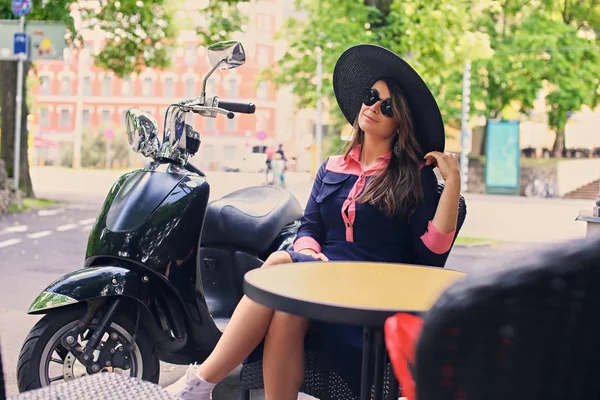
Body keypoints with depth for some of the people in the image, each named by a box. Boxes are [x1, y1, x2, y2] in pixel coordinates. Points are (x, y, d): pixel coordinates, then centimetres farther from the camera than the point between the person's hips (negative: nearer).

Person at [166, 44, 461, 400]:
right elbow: (309, 227, 16)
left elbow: (432, 253, -4)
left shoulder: (416, 177, 6)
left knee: (280, 265, -30)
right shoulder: (332, 169, 20)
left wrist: (453, 181, -8)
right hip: (322, 275, 4)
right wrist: (309, 252, -7)